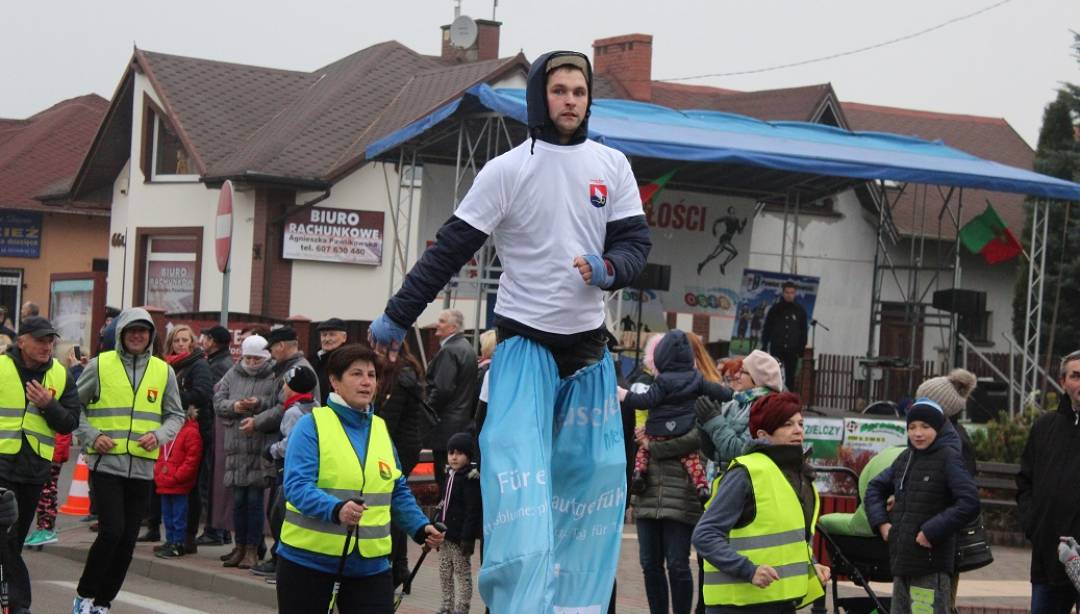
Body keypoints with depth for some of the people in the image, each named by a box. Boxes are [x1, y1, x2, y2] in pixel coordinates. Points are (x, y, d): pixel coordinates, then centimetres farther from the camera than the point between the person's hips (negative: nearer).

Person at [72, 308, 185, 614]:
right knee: (112, 531, -14)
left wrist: (158, 435, -6)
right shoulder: (100, 365, -1)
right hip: (106, 464, -4)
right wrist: (92, 436, -9)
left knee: (127, 540, 6)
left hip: (142, 469, 4)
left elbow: (176, 415, 14)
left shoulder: (163, 371, 7)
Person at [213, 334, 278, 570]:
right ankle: (240, 545, 19)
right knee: (238, 499, 9)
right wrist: (234, 406, -8)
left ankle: (252, 549, 6)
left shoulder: (273, 378, -3)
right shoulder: (233, 375, 12)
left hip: (261, 446, -4)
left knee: (255, 498, -2)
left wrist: (259, 405, -21)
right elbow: (217, 401, 10)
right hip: (236, 445, 4)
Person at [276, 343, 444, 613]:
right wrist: (336, 510, -34)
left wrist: (420, 528, 3)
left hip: (370, 563, 4)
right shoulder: (312, 425, -6)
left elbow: (398, 493, 18)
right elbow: (297, 486, -18)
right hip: (308, 558, -4)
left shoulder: (381, 429, 11)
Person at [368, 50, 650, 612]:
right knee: (518, 470, -19)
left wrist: (609, 270, -19)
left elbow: (635, 242, 4)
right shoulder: (508, 170, -6)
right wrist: (398, 316, -7)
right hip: (524, 340, -4)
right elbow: (450, 250, -6)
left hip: (589, 344, 4)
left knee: (594, 481, 3)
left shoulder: (611, 166, 4)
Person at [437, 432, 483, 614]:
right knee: (444, 573, 15)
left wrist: (468, 537, -22)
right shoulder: (450, 475, 11)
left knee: (463, 575, -1)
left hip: (461, 537, -9)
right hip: (446, 535, 9)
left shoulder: (471, 478, -14)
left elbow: (473, 511, -18)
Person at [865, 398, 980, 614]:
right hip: (902, 559, 8)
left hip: (931, 564, -8)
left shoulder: (948, 458, -9)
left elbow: (969, 503, -17)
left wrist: (932, 531, -17)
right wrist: (881, 522, 9)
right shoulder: (905, 458, 12)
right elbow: (875, 488, 25)